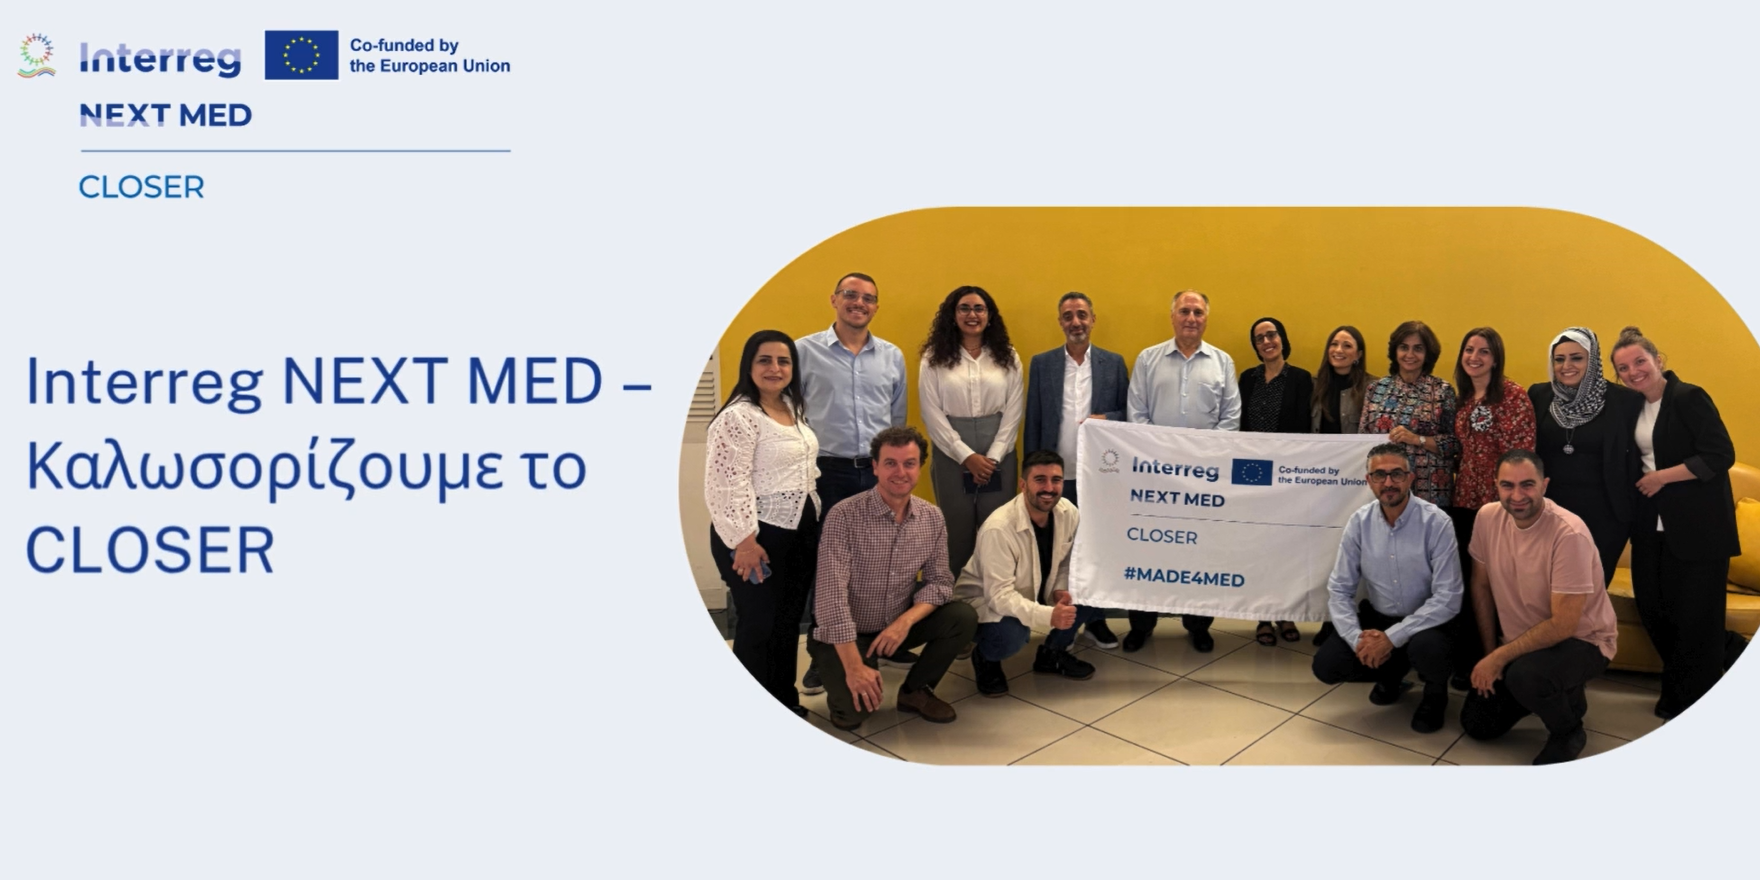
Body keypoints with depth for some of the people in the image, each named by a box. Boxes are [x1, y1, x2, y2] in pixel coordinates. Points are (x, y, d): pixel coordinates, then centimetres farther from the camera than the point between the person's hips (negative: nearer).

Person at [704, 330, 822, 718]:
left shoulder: (793, 409, 10)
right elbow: (727, 485, -21)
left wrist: (815, 526, 19)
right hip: (757, 534, -8)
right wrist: (745, 541, -23)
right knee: (759, 622, 0)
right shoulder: (738, 417, -17)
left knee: (789, 620, 14)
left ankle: (785, 700, 27)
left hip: (798, 530, 8)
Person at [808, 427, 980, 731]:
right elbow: (833, 595, -26)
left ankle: (915, 690, 6)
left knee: (963, 618, -17)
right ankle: (841, 679, 12)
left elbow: (939, 581, -2)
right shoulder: (844, 516, -22)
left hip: (899, 624, 5)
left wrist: (906, 621, -23)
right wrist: (854, 667, -30)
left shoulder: (933, 518, -4)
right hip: (846, 633, -5)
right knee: (856, 708, -25)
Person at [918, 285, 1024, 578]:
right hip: (951, 456, -1)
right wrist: (967, 456, -10)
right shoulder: (935, 358, 1)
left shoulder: (1007, 357, 7)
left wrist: (993, 457, -8)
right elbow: (932, 414, -4)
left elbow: (1014, 412, 3)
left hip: (999, 457, 1)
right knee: (956, 532, 2)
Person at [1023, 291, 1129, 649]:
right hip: (1056, 476, 0)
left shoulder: (1114, 363, 5)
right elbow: (1033, 422, 5)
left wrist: (1106, 419, -14)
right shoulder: (1041, 363, 5)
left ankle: (1096, 620, 17)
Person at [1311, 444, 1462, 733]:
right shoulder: (1359, 522, -8)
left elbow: (1448, 598, -22)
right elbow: (1339, 589, -5)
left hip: (1425, 620, -4)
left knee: (1426, 648, -37)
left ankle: (1435, 693, 2)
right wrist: (1357, 638, -22)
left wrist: (1392, 637, -27)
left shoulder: (1436, 522, -19)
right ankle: (1391, 674, 18)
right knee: (1326, 665, -15)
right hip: (1377, 617, 4)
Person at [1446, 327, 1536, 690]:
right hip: (1465, 499, 7)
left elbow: (1522, 451, -14)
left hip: (1499, 500, -7)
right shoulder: (1462, 397, 12)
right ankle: (1466, 662, 22)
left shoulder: (1513, 395, -10)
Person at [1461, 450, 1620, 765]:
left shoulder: (1569, 534, -29)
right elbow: (1481, 586, 3)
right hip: (1522, 641, 6)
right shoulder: (1488, 517, -11)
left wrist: (1500, 657, -23)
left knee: (1524, 675, -36)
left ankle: (1568, 730, -4)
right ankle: (1552, 694, 29)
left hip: (1581, 640, -6)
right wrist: (1489, 653, 1)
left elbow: (1563, 624, -28)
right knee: (1477, 724, 5)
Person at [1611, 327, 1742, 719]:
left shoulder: (1688, 398, -13)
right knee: (1653, 608, 9)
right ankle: (1675, 693, 28)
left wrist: (1662, 477, -16)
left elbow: (1721, 455, -18)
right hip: (1653, 525, 7)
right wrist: (1641, 483, 3)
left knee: (1696, 619, -2)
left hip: (1699, 526, -7)